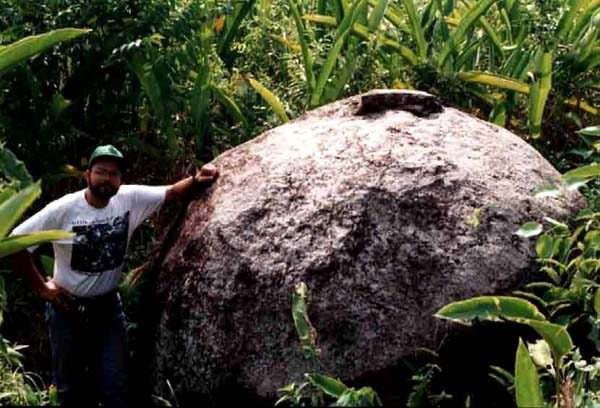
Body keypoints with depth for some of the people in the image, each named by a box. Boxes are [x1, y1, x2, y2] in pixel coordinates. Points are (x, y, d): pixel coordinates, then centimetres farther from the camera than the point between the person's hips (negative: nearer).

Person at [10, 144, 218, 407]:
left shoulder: (131, 199, -10)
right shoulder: (62, 210, -18)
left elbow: (172, 192, -4)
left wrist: (196, 180, -25)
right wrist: (41, 287, -9)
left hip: (108, 304, 2)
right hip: (67, 306, -2)